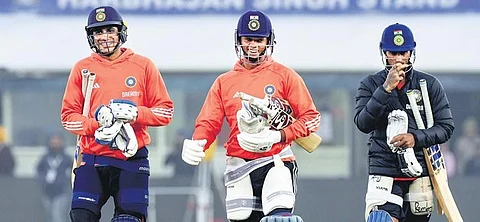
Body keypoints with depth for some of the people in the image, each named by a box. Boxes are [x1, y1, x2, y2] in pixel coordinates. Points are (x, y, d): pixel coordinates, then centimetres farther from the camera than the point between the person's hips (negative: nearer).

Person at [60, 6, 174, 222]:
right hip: (92, 161, 1)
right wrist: (97, 125, -13)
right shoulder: (82, 68, 7)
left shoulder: (143, 66, 4)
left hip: (131, 160, -1)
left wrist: (135, 113, -15)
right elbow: (68, 115, 4)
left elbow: (165, 111, 3)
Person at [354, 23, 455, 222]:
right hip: (383, 170, -2)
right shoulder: (370, 85, 3)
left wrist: (416, 138, -16)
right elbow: (363, 123, -11)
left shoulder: (430, 84, 4)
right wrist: (386, 89, -19)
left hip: (420, 173, 2)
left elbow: (446, 127, 1)